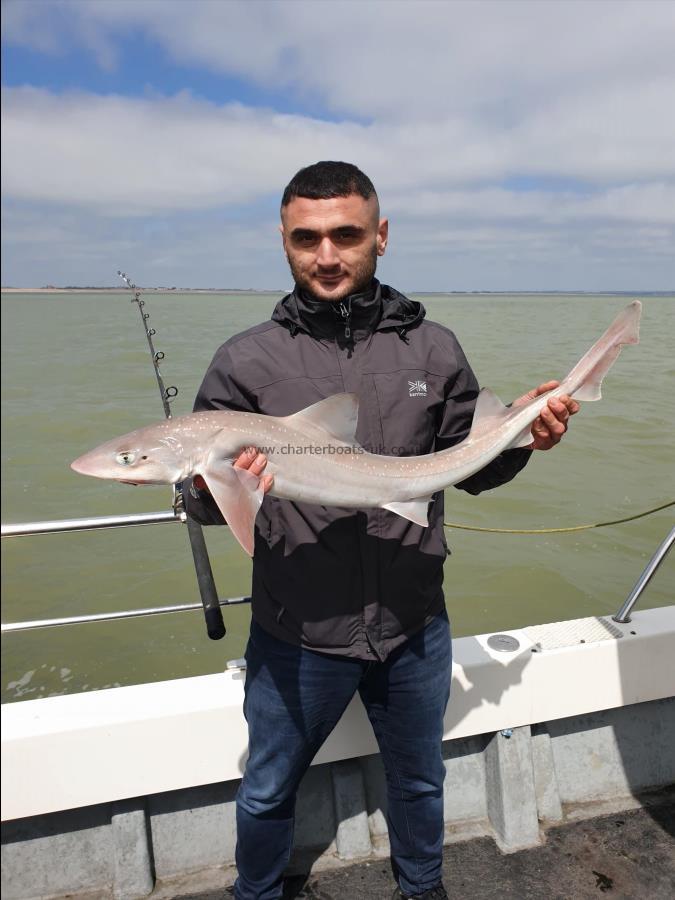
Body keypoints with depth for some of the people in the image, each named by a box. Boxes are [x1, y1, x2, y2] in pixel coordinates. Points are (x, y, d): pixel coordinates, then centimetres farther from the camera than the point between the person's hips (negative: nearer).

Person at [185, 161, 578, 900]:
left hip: (414, 628, 2)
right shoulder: (245, 361, -9)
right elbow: (201, 502, -7)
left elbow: (473, 468, 5)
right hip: (296, 635, -1)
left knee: (419, 781, 26)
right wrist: (215, 488, -29)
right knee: (268, 792, 21)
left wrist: (522, 437, -15)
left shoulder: (433, 348, -3)